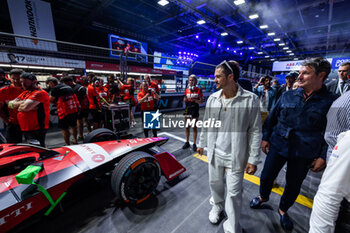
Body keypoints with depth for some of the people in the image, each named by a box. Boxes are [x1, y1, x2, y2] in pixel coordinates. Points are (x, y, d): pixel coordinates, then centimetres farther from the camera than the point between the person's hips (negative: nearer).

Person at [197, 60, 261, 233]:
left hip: (235, 156, -3)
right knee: (215, 183, 22)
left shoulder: (250, 99, -12)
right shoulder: (212, 98, -1)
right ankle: (217, 205, 53)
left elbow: (255, 131, -9)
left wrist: (253, 159, -9)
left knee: (234, 192, 9)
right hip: (214, 153, 4)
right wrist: (202, 144, 14)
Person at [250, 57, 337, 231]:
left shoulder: (330, 102, -6)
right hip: (278, 145, 1)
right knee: (266, 176, 12)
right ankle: (263, 196, 44)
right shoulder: (287, 96, -1)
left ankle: (283, 209, 44)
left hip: (304, 154, -1)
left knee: (294, 186, 15)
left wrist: (323, 156, -6)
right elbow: (271, 118, 5)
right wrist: (265, 137, 2)